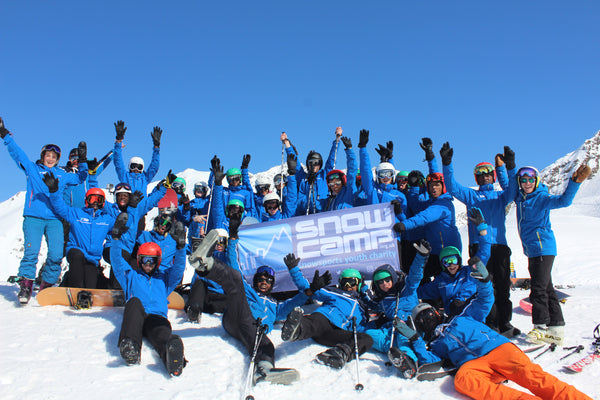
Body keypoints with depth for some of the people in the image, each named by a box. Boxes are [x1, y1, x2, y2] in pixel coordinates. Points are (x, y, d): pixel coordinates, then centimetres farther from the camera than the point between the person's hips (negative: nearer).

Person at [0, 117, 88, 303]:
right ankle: (25, 286, -7)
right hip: (33, 217, -2)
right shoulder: (32, 169, 15)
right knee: (31, 251, -15)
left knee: (56, 255, -9)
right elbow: (16, 152, 8)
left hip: (54, 219, 2)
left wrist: (83, 161, 21)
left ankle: (47, 287, 5)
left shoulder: (62, 175, 22)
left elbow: (80, 178, 32)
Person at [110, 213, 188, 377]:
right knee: (134, 302, -36)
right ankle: (129, 346, -58)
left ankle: (172, 353, -73)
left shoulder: (164, 278, 33)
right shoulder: (131, 276, 33)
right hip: (135, 316, 0)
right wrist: (116, 237, 6)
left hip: (157, 317, 0)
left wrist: (180, 245, 2)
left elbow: (178, 268, 18)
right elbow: (117, 262, 20)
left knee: (163, 333, -36)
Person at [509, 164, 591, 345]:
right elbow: (509, 184, 24)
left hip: (543, 248, -7)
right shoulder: (519, 198, 10)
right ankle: (556, 329, 15)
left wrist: (575, 182, -36)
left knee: (539, 289, -8)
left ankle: (541, 328, 2)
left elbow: (564, 200, -23)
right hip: (532, 250, 7)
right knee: (546, 289, 9)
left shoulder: (542, 198, -8)